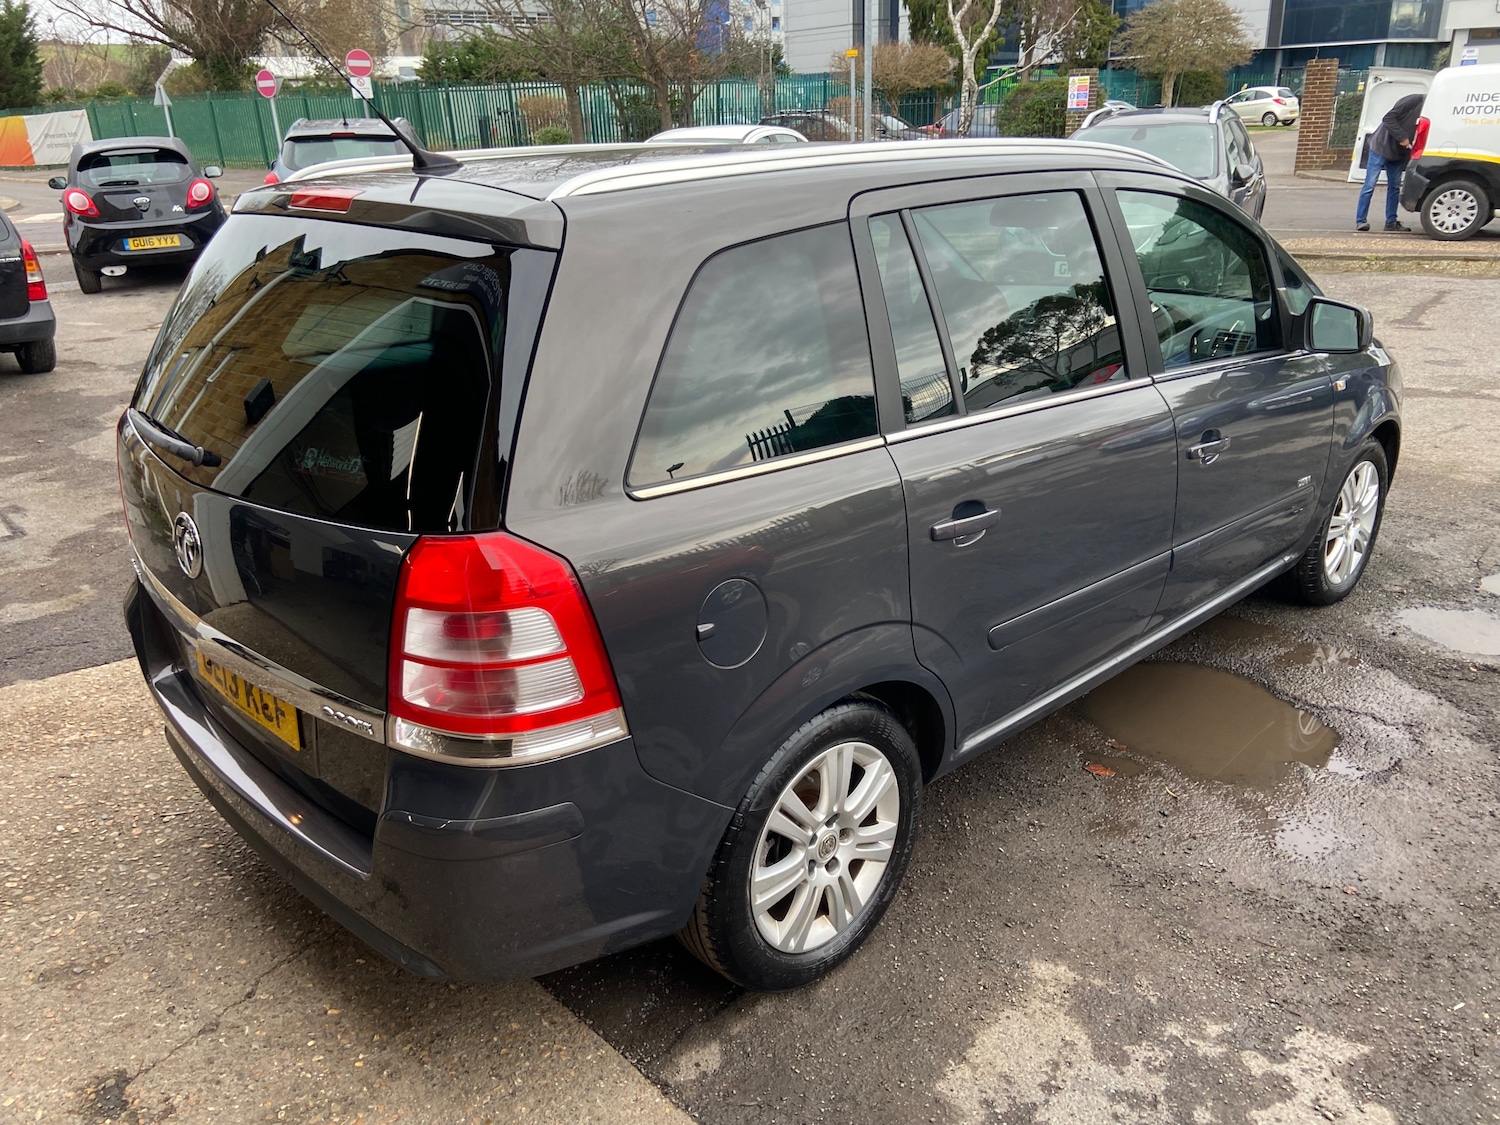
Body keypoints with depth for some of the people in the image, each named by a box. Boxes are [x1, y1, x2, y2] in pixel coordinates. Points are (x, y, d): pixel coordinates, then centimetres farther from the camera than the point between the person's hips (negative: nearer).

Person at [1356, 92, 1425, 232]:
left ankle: (1391, 221, 11)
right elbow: (1388, 118, -22)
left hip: (1398, 152, 8)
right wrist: (1402, 138, -22)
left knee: (1394, 187, 7)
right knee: (1370, 185, -7)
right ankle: (1360, 220, -4)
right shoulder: (1414, 100, -16)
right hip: (1381, 147, -8)